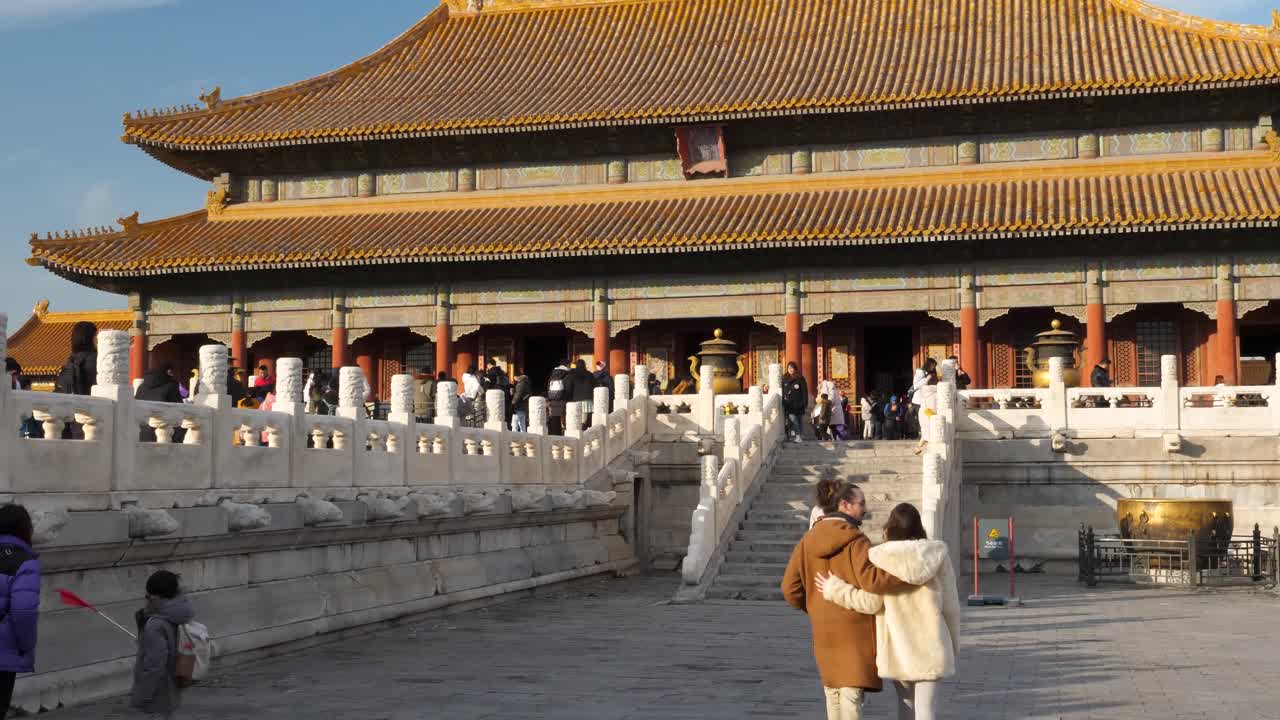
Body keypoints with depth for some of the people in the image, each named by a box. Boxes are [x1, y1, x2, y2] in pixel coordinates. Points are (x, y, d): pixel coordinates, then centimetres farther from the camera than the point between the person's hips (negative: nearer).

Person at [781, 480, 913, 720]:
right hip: (855, 630, -6)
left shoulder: (808, 540, 5)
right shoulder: (855, 540, -14)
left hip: (824, 631, 6)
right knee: (852, 693, -5)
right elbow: (871, 580, -27)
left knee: (832, 691, 18)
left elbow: (790, 589, 4)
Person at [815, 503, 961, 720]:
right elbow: (950, 605, 1)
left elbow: (871, 603, -7)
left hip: (896, 647, 1)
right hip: (930, 646, -1)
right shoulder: (937, 554, -2)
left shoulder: (879, 557, -6)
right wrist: (954, 645, 12)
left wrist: (833, 589, 4)